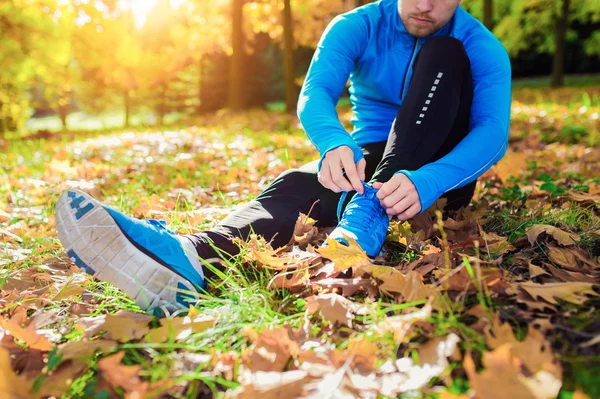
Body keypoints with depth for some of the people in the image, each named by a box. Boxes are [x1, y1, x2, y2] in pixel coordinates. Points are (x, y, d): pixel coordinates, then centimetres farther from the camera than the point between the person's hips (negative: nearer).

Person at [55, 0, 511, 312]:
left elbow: (493, 132, -24)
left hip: (441, 172, -1)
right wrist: (335, 144, -46)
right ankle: (185, 263, -61)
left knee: (443, 53, -23)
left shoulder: (481, 48, -9)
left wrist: (427, 182, -45)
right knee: (293, 187, -31)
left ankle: (369, 213, -44)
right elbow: (314, 94, -22)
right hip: (368, 162, 1)